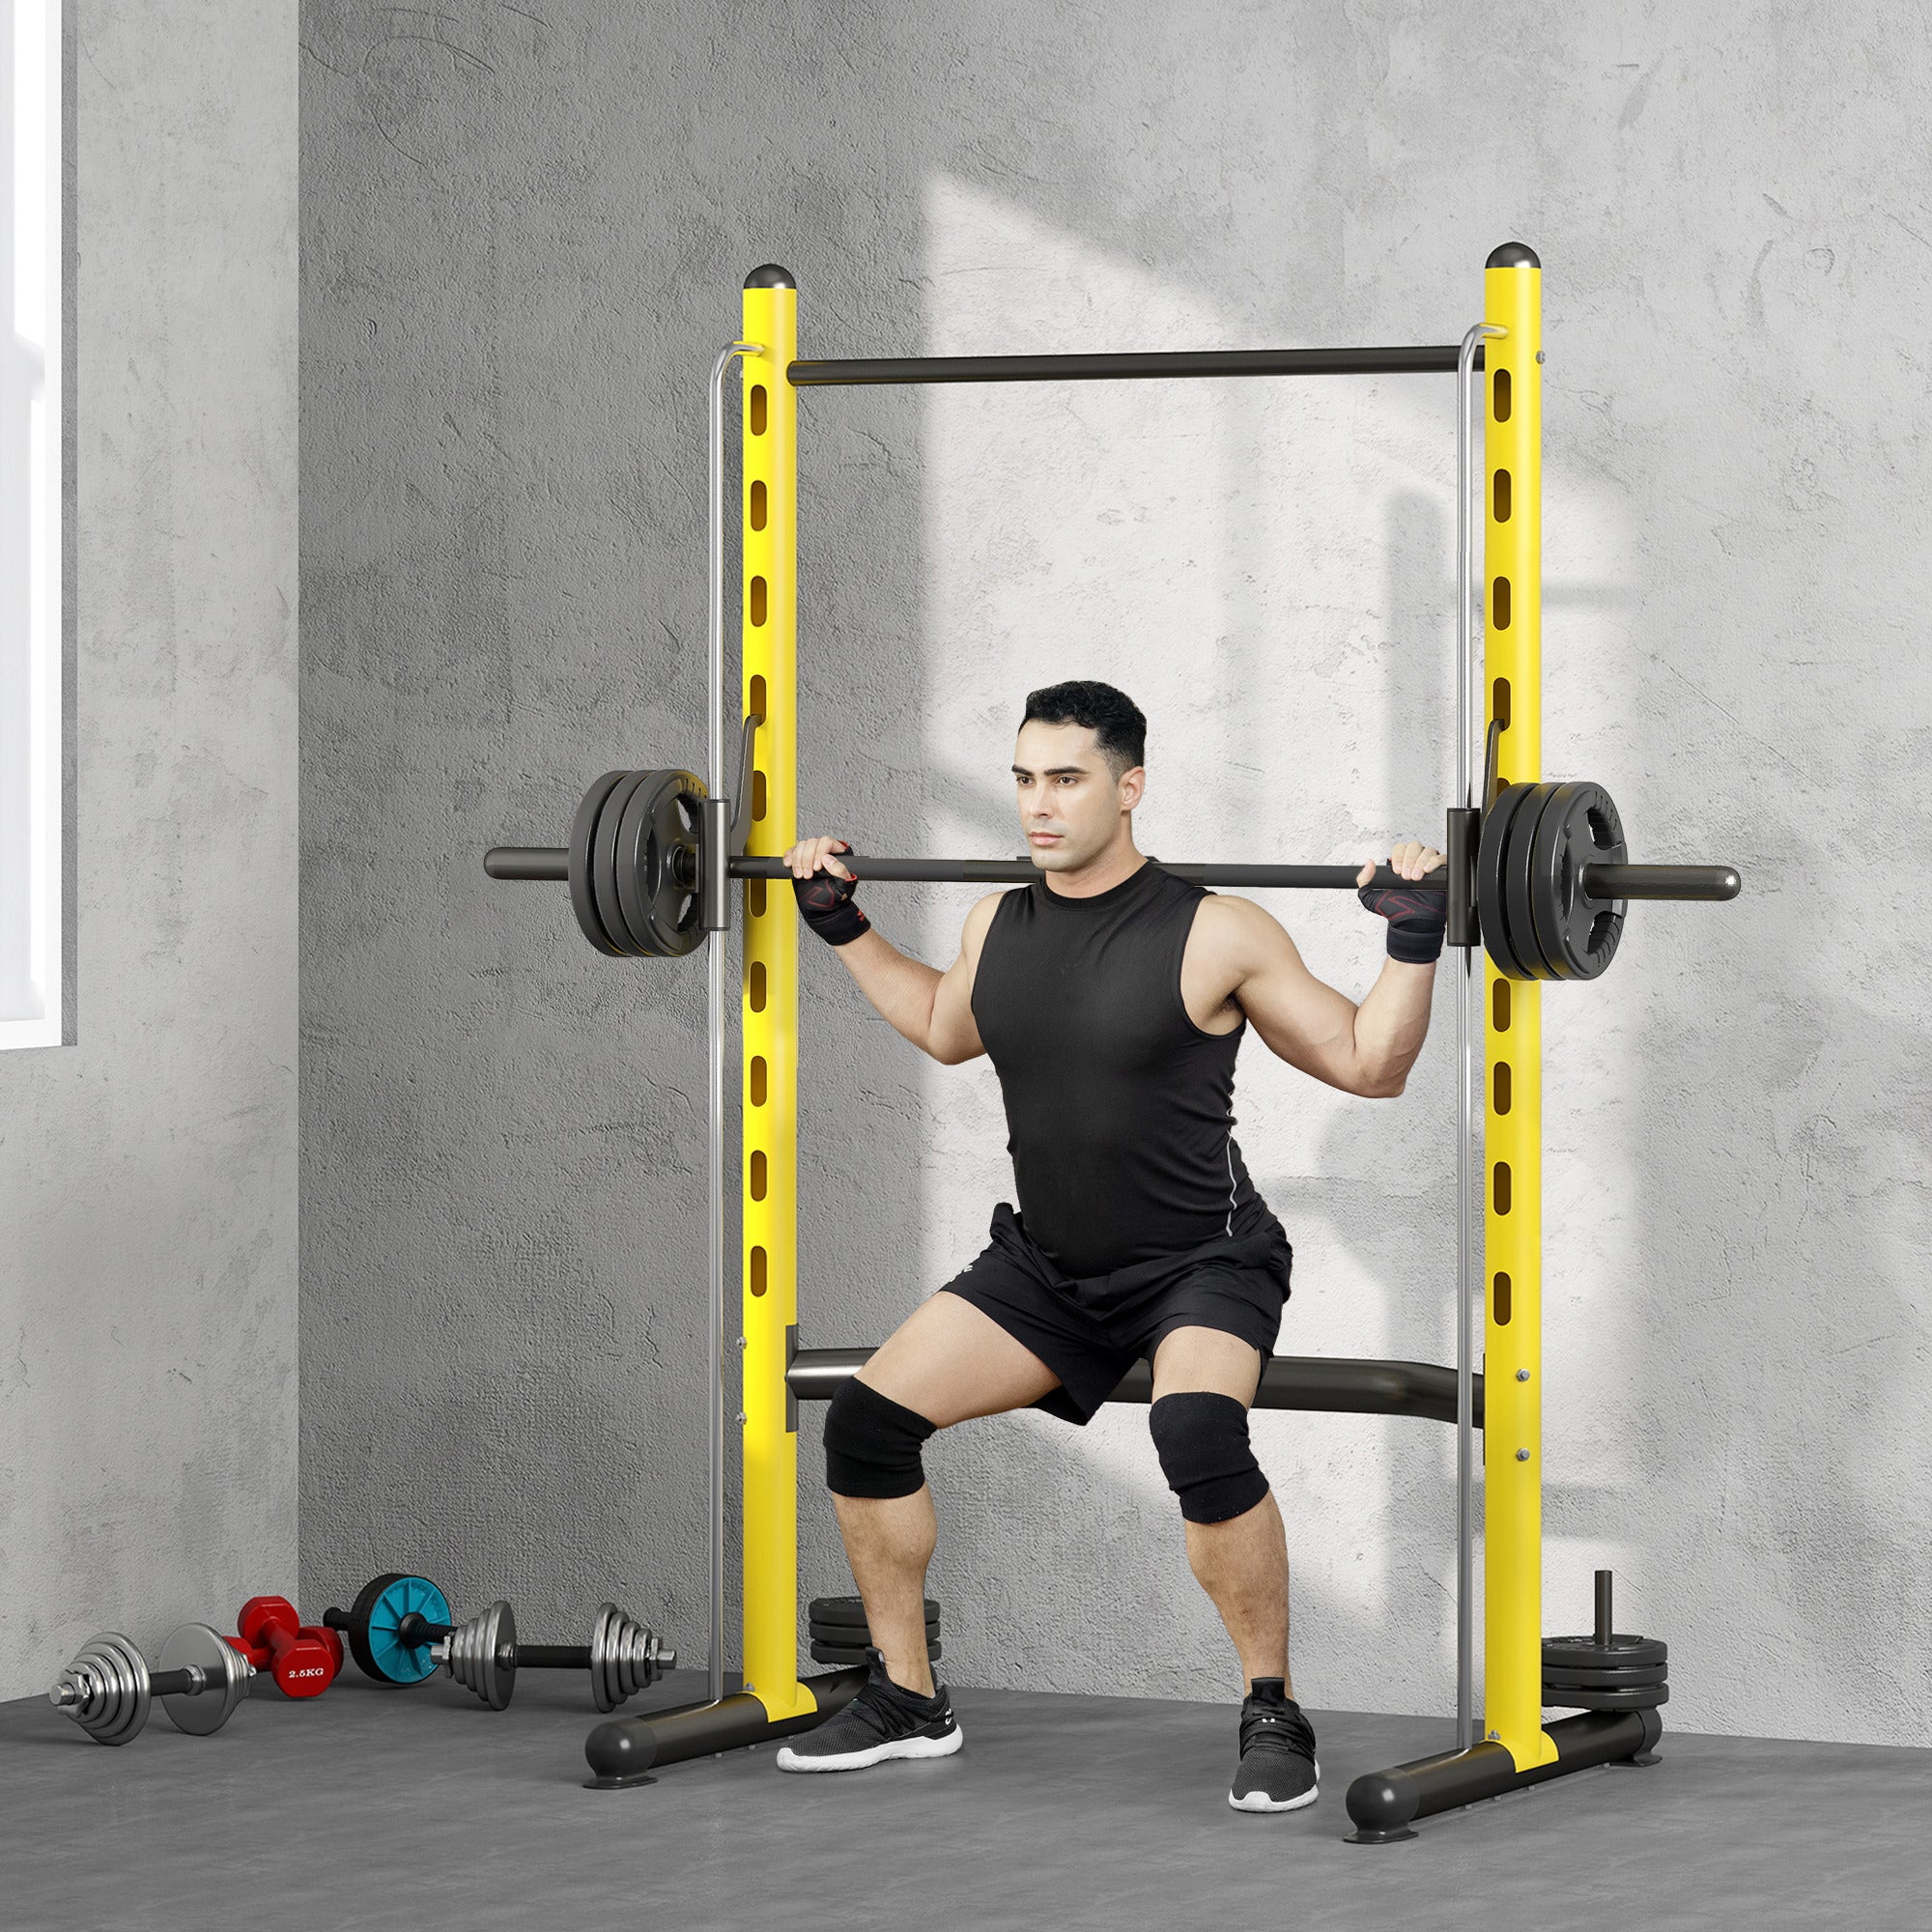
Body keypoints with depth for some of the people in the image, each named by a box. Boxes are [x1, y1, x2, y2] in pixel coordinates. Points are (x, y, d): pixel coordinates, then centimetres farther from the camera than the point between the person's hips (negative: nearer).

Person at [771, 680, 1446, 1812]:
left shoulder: (1215, 935, -15)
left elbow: (1369, 1065, -9)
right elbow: (947, 1030, 25)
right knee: (868, 1420, -7)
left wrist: (1415, 941, -22)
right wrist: (842, 925, 22)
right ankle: (907, 1701, 10)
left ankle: (1276, 1715, -19)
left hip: (1201, 1264, -6)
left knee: (1199, 1432, -36)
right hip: (1048, 1264, 6)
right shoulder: (998, 926, 1)